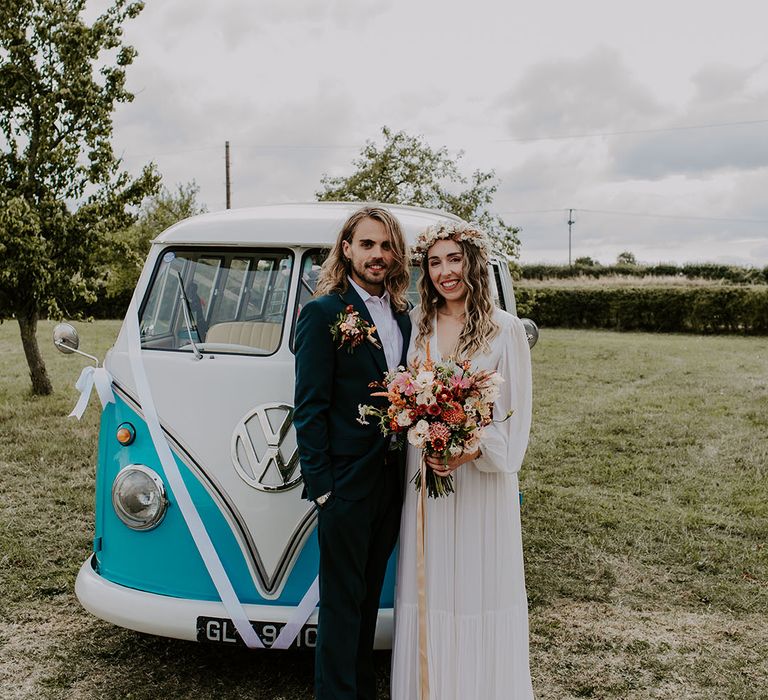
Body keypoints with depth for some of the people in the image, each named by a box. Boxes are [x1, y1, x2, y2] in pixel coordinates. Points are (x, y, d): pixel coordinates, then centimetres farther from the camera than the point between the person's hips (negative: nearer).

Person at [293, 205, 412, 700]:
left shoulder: (402, 317, 10)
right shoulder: (323, 313, -8)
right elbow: (309, 408, -11)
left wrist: (410, 467, 5)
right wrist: (320, 485, -15)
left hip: (392, 479, 6)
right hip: (346, 482, -6)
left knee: (370, 595, 18)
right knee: (342, 601, 5)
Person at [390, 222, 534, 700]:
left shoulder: (505, 329, -5)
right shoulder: (417, 325, 7)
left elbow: (517, 413, -5)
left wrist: (474, 451, -18)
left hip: (482, 478, -3)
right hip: (425, 475, 4)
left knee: (480, 587, 5)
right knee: (429, 588, 11)